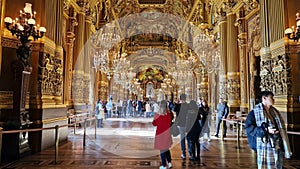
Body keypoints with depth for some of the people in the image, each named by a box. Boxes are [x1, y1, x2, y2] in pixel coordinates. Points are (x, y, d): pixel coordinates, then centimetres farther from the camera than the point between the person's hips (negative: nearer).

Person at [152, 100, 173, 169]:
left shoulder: (157, 114, -14)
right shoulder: (169, 113, -6)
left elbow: (154, 123, -5)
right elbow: (170, 122, 8)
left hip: (160, 133, -3)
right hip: (167, 133, 4)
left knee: (162, 149, 7)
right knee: (166, 148, 21)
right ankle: (169, 163, 22)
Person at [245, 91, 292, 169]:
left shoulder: (275, 111, 14)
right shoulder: (255, 112, -9)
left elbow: (281, 127, 21)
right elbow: (248, 127, -17)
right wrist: (266, 131, -22)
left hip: (278, 146, 7)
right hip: (265, 146, -7)